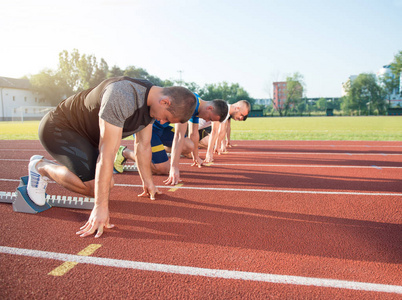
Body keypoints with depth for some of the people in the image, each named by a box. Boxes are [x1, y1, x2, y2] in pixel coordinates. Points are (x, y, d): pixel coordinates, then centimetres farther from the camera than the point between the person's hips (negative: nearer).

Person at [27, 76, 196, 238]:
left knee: (107, 184, 7)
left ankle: (55, 168, 26)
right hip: (57, 128, -9)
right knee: (94, 185, -23)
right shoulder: (123, 97, -36)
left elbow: (143, 145, 3)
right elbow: (108, 151, -38)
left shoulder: (153, 104, -7)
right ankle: (41, 167, 2)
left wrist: (148, 182, 9)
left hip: (86, 136, 9)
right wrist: (101, 207, -37)